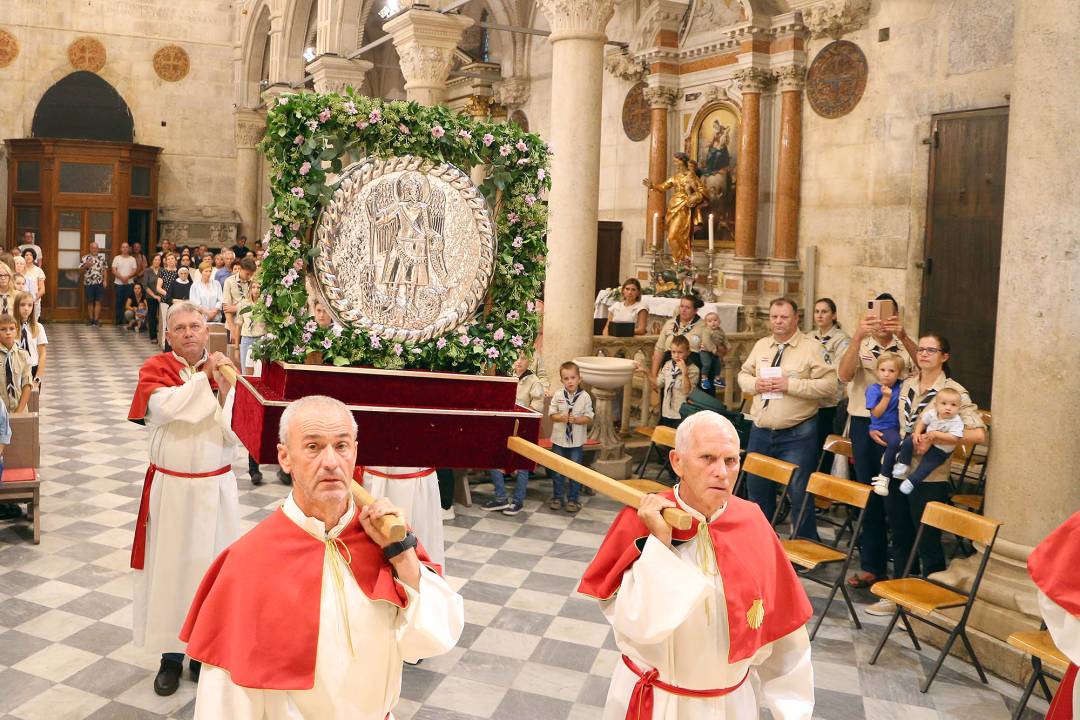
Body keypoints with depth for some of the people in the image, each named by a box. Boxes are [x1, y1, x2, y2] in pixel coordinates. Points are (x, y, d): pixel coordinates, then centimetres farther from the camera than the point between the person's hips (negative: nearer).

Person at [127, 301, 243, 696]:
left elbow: (234, 434, -8)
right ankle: (171, 655, 20)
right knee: (170, 567, 6)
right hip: (169, 489, -1)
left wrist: (224, 389, -20)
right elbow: (162, 406, -25)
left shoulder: (225, 369, 1)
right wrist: (204, 376, -18)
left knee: (212, 567, 7)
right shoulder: (156, 368, -2)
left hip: (214, 489, 1)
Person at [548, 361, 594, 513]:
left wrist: (576, 419, -22)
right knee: (557, 471, 10)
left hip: (577, 441, -2)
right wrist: (561, 418, -19)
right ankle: (558, 497, 25)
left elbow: (589, 419, -6)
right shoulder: (558, 395, -1)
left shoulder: (585, 397, -6)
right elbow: (552, 414, 1)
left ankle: (572, 499, 18)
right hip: (559, 439, 2)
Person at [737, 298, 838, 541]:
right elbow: (743, 375, 17)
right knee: (757, 488, 16)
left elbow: (830, 383, -14)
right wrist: (755, 384, -6)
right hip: (761, 432, 6)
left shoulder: (812, 348, -6)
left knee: (799, 493, -2)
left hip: (797, 436, -6)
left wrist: (790, 385, -20)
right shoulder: (761, 346, 12)